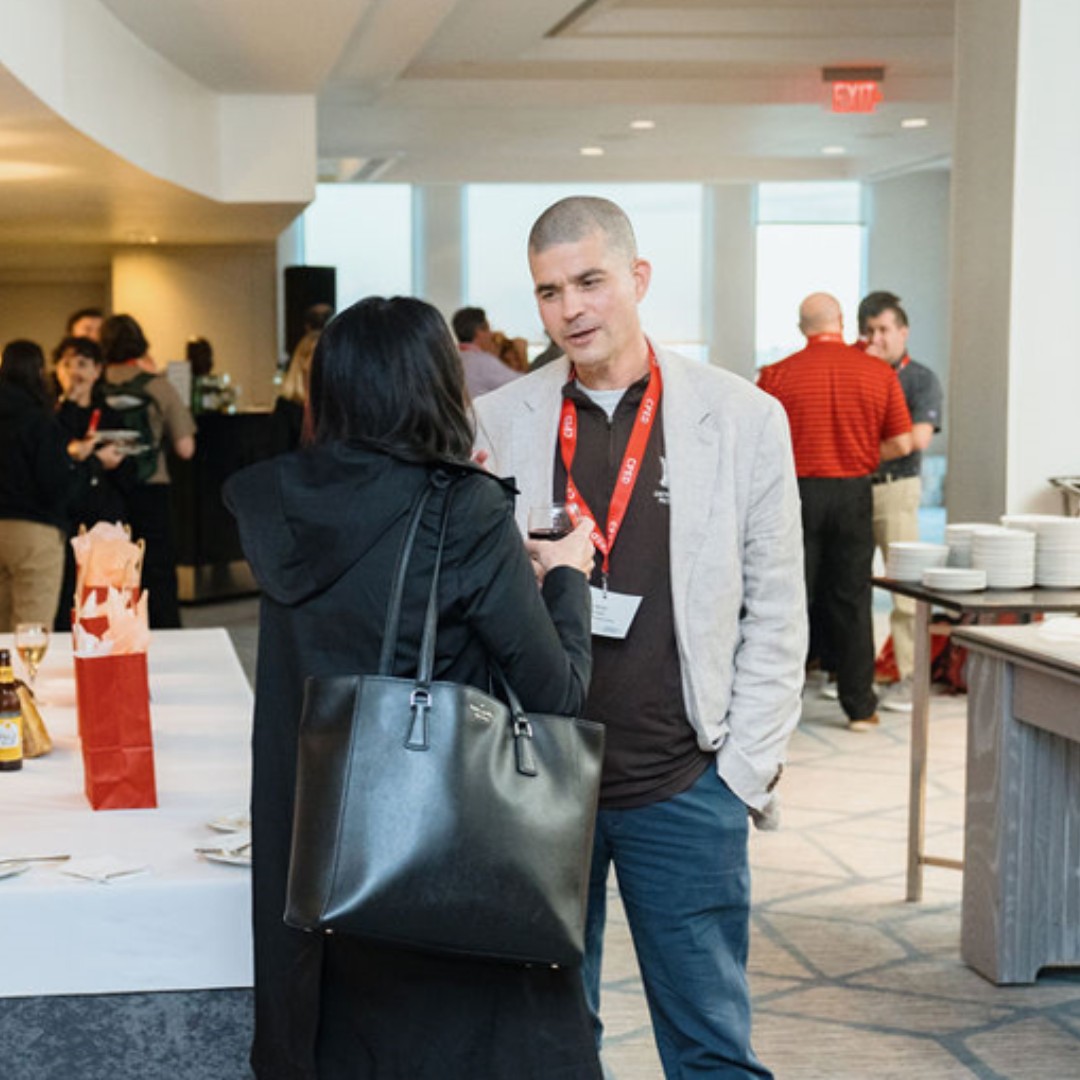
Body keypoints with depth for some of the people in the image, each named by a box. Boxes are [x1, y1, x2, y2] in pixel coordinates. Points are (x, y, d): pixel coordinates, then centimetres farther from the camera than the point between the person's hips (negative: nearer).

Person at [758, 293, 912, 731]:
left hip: (797, 492, -2)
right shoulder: (879, 373, -1)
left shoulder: (778, 375, -7)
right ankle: (859, 706, 14)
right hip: (854, 493, 2)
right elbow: (901, 443, -2)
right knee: (850, 600, 9)